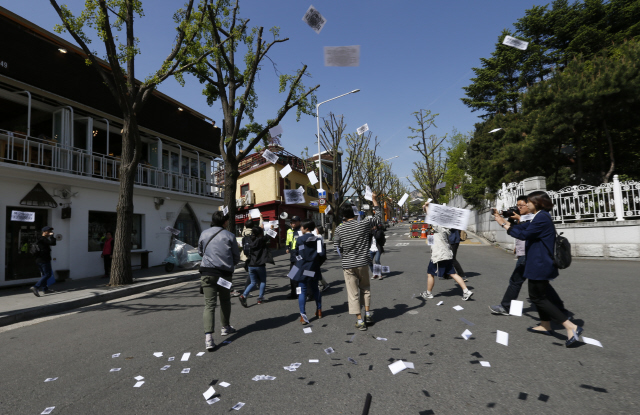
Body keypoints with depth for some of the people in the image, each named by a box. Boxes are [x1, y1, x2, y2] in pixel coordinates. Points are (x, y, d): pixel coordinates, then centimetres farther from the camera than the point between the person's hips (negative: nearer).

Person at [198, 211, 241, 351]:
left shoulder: (204, 234, 5)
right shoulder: (229, 236, -2)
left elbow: (200, 252, 19)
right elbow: (236, 257, 3)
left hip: (207, 272, 1)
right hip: (225, 273, -1)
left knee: (209, 304, -2)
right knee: (225, 301, 19)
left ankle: (208, 336, -14)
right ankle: (225, 327, 34)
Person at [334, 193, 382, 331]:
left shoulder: (339, 229, -6)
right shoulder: (364, 224, -7)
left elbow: (337, 248, 0)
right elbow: (378, 216, 8)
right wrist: (374, 200, 16)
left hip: (348, 265, -1)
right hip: (363, 262, 1)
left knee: (353, 293, 5)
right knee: (365, 288, 22)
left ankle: (360, 321, 8)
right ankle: (368, 314, 25)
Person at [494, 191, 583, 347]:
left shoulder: (542, 218, -20)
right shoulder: (540, 217, 11)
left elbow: (523, 234, -20)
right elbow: (523, 227, 11)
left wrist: (505, 225, -10)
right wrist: (503, 220, 8)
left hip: (539, 265, -11)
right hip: (540, 264, 11)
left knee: (538, 297, -4)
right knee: (539, 295, 20)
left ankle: (571, 327, -4)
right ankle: (545, 325, 32)